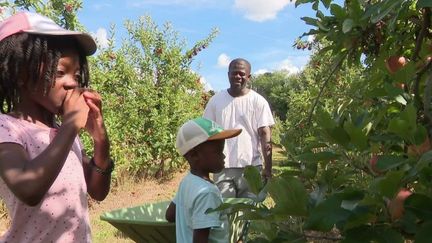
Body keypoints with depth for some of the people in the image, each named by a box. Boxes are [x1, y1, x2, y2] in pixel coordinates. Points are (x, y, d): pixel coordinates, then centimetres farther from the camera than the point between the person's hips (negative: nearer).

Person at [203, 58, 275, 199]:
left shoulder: (258, 101, -2)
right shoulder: (215, 100, 4)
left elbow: (265, 134, -5)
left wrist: (268, 168, -11)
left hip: (251, 167, -1)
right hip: (222, 167, 1)